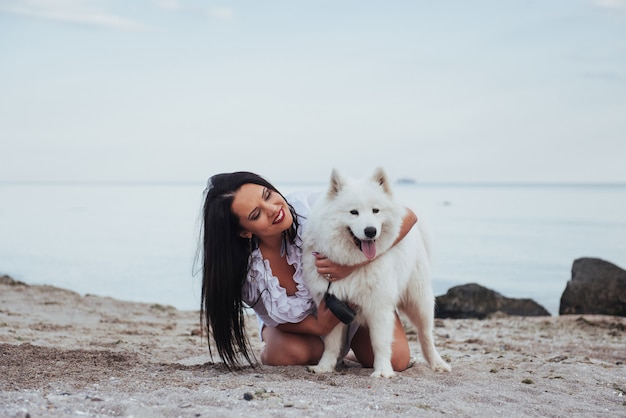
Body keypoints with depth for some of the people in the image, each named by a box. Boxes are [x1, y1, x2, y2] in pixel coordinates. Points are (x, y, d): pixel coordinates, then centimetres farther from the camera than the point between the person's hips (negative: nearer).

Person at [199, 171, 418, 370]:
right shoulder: (243, 268, -28)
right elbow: (276, 318, -12)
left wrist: (354, 262, -48)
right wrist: (320, 327, -32)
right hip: (299, 323, 1)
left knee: (394, 360, -18)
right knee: (286, 354, -29)